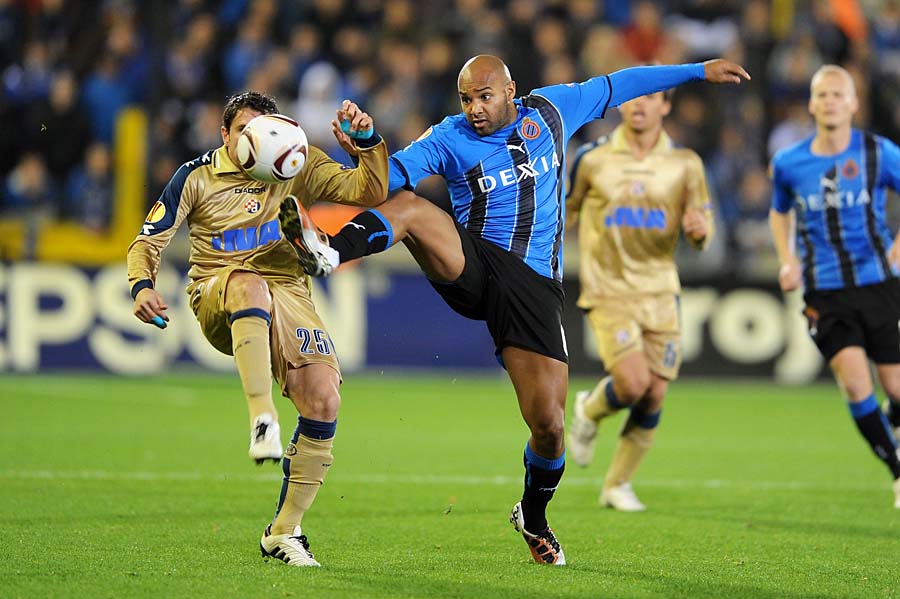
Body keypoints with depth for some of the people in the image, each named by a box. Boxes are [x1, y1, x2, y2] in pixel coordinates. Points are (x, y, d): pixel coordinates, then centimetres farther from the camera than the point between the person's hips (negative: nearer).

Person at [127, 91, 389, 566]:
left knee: (324, 402, -17)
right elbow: (149, 241, 5)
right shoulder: (197, 177, 4)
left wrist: (368, 141, -13)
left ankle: (285, 531, -1)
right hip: (217, 296, -3)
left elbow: (370, 193, 3)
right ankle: (262, 420, -49)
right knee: (250, 285, -41)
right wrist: (141, 285, -15)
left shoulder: (297, 168, 8)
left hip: (287, 293, 3)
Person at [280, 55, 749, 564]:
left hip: (535, 287, 1)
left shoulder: (550, 111, 10)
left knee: (549, 425, -7)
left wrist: (698, 71, 27)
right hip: (470, 266, -1)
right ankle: (330, 254, -56)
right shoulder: (449, 139, 1)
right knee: (410, 207, -32)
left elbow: (618, 86, 21)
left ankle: (534, 517, 21)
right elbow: (389, 175, -12)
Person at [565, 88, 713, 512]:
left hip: (660, 292, 3)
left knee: (654, 397, 0)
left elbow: (700, 230, 4)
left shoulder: (684, 163, 3)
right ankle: (589, 412, 16)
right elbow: (565, 213, 13)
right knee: (633, 384, -19)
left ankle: (617, 485, 19)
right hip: (608, 291, -3)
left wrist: (700, 230, -19)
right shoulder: (592, 159, 0)